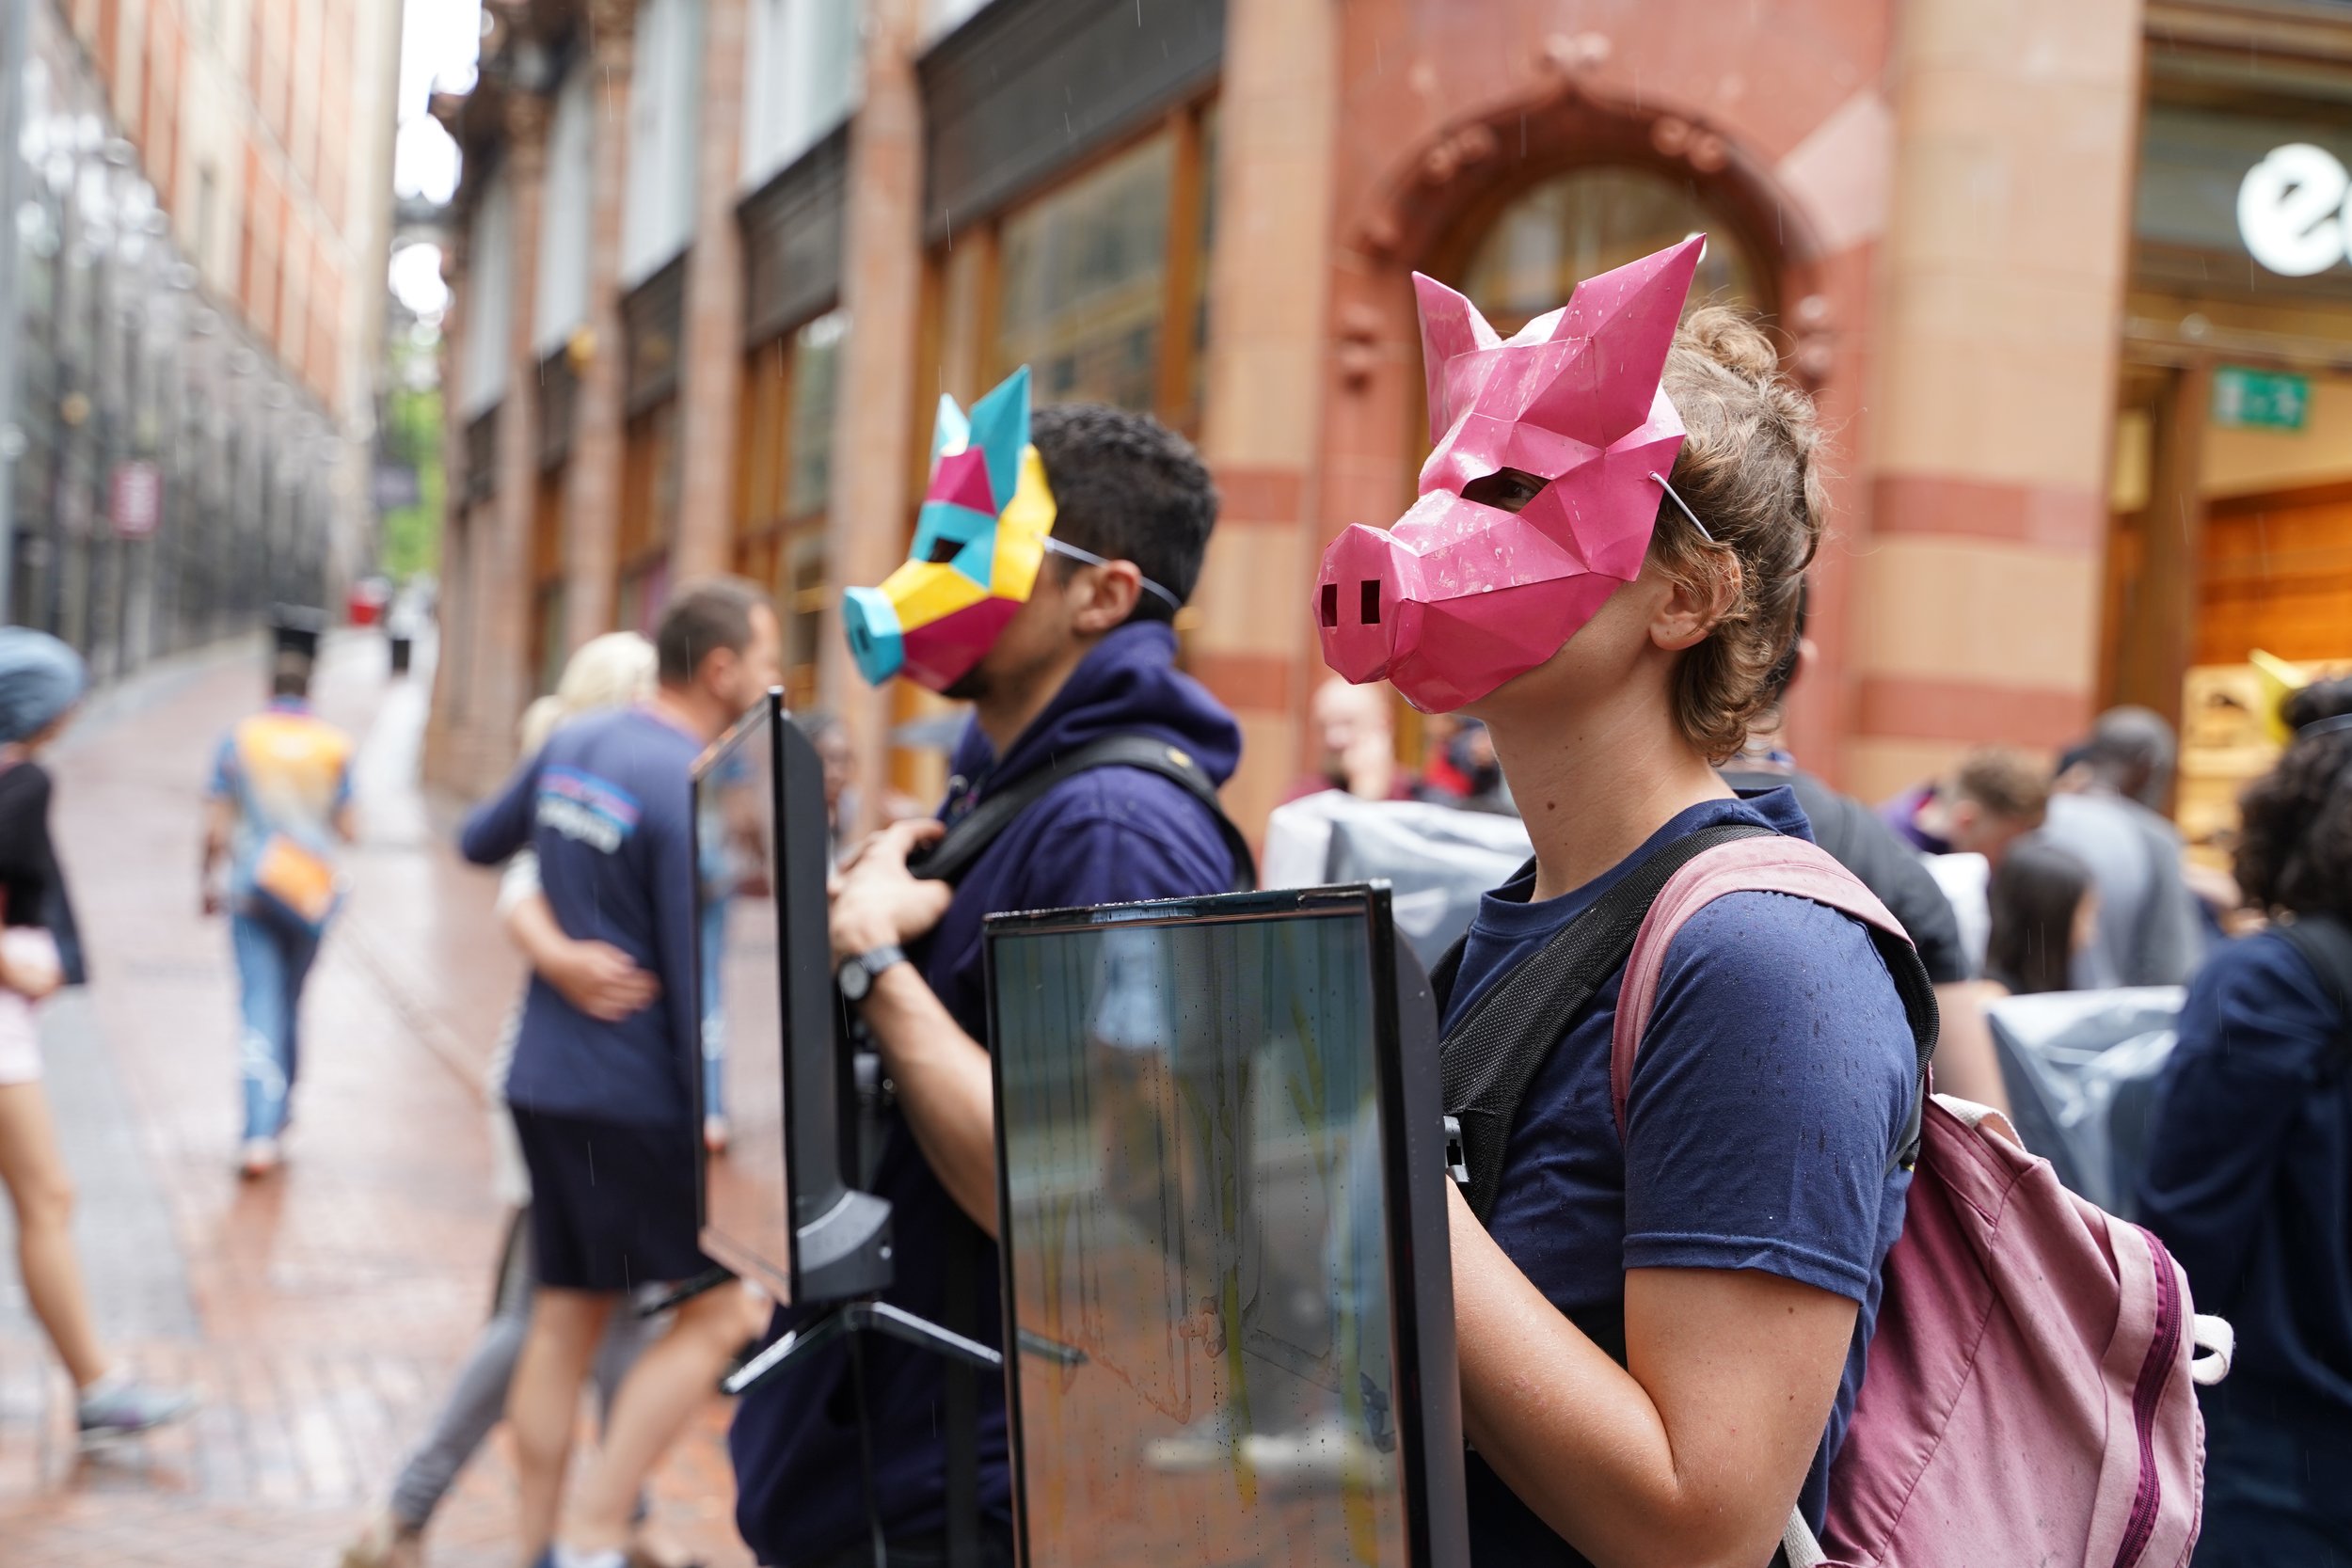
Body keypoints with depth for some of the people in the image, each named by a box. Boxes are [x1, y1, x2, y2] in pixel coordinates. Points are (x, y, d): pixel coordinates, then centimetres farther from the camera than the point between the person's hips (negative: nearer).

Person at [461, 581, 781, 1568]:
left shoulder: (573, 745, 6)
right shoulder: (688, 790, -17)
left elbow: (479, 843, 22)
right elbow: (695, 975, -17)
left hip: (544, 1080, 8)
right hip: (635, 1096, -8)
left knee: (566, 1319, 13)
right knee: (716, 1314, 1)